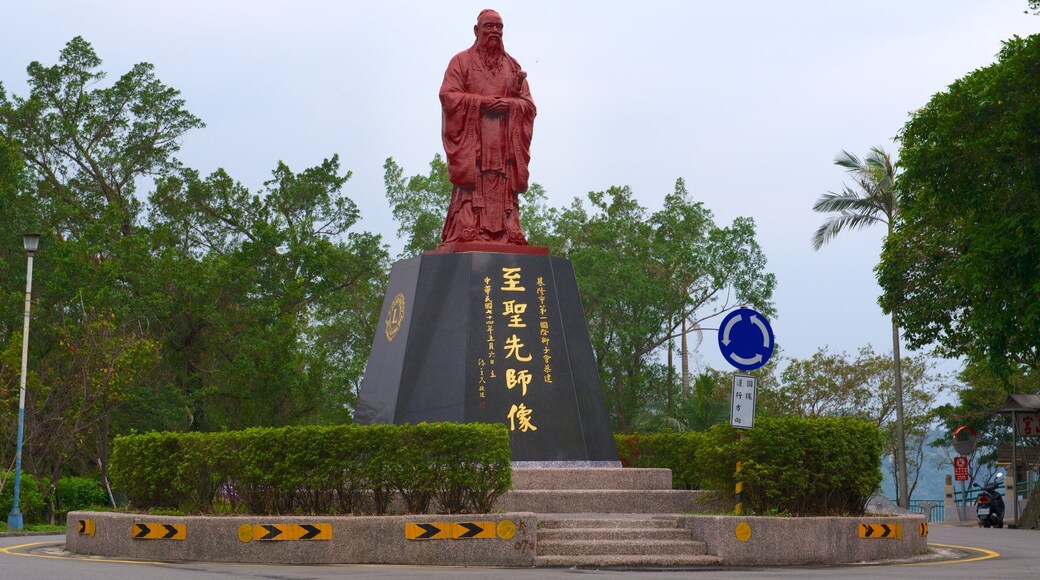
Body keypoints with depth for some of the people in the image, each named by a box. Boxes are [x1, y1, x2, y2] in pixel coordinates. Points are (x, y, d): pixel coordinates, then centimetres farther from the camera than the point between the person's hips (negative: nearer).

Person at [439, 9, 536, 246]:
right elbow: (448, 95, -3)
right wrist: (482, 102, -12)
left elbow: (528, 104, 12)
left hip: (505, 141, 3)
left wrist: (509, 104, -9)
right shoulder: (462, 61, 10)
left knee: (503, 188, -5)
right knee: (472, 183, -14)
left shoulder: (513, 66, 19)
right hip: (471, 138, -3)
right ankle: (467, 235, -20)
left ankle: (505, 235, -11)